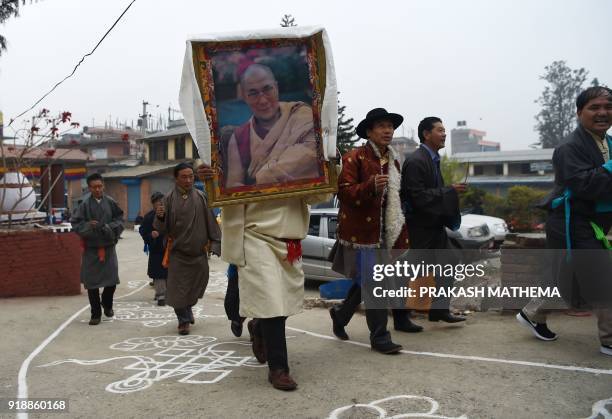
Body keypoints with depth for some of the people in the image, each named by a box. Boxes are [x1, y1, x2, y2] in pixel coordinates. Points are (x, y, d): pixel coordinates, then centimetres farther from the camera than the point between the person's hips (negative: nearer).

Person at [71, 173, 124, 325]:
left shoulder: (110, 202, -1)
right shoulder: (85, 204, -4)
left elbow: (120, 219, 4)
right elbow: (75, 223, -2)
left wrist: (110, 227, -14)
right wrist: (88, 225, -19)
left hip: (109, 247, 1)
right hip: (91, 248, -1)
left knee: (111, 280, 5)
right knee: (92, 282, 4)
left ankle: (107, 305, 35)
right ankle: (96, 314, 19)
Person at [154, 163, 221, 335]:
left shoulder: (201, 197, -1)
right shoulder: (169, 199, -4)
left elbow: (211, 221, -1)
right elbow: (162, 228, -6)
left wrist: (214, 243, -10)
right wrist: (159, 217, -27)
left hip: (198, 251, 2)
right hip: (177, 251, -2)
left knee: (197, 285, 14)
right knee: (178, 287, -1)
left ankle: (187, 310, 42)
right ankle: (184, 320, 18)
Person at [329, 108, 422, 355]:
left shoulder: (393, 160, 16)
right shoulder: (354, 158, -8)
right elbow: (344, 191, -16)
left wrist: (401, 233, 22)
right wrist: (370, 186, -32)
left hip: (383, 231, 8)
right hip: (361, 230, -8)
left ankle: (340, 315, 35)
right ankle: (379, 337, 0)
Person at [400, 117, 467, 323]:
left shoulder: (433, 159, 10)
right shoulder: (415, 161, -19)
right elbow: (419, 197, -25)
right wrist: (450, 190, -21)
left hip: (434, 224, 9)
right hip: (419, 227, -9)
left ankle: (440, 309, 17)